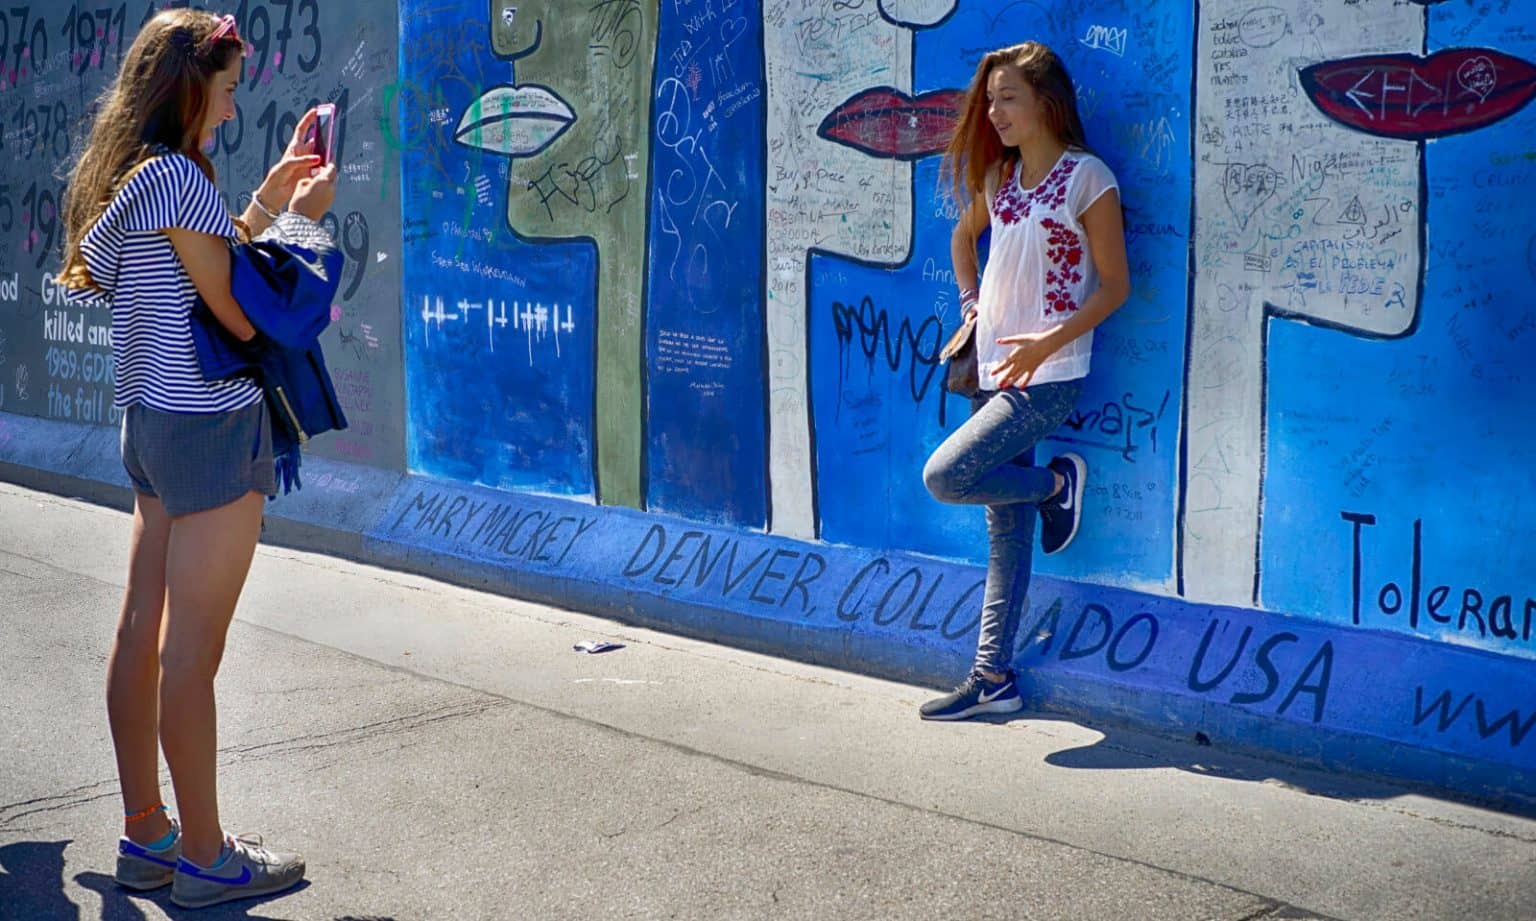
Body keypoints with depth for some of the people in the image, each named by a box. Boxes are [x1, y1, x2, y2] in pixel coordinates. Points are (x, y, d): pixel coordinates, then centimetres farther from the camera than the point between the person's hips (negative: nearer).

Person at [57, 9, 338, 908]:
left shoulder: (125, 176, 12)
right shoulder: (180, 178, -16)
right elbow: (246, 317, -14)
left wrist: (269, 198, 17)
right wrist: (305, 220, -5)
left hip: (153, 422, 10)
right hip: (213, 427, -10)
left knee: (143, 634, 12)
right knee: (193, 651, -3)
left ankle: (146, 835, 23)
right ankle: (205, 858, 7)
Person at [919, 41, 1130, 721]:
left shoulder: (1087, 178, -9)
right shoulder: (998, 177, 10)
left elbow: (1115, 285, -10)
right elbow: (965, 235, 30)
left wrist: (1049, 342, -20)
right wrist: (970, 300, 15)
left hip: (1048, 376, -6)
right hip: (994, 370, 6)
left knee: (945, 476, -20)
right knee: (1006, 529, 9)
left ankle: (1056, 482, 6)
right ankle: (994, 678, 15)